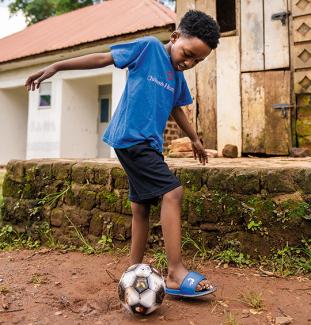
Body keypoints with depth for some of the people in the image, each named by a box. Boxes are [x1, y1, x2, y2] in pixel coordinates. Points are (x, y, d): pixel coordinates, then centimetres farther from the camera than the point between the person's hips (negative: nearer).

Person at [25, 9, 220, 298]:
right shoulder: (149, 47, -4)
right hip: (131, 138, -8)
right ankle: (176, 274, -12)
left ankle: (134, 269, 22)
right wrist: (56, 67, -3)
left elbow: (175, 109, 29)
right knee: (172, 192, -17)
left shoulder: (178, 77, 16)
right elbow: (103, 58, -2)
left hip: (148, 144, 9)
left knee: (141, 206, 10)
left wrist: (194, 139, 37)